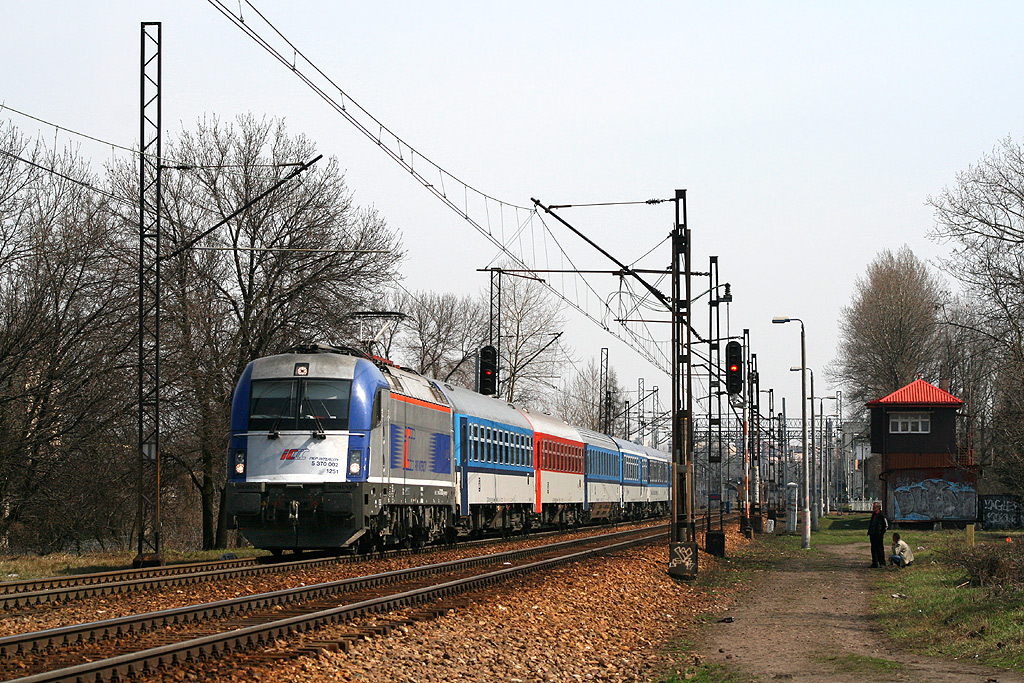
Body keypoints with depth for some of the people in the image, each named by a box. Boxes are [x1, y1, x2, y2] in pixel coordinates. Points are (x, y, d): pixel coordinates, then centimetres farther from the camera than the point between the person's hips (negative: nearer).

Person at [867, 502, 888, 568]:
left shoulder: (881, 515, -9)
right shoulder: (873, 515, 15)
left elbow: (886, 525, -7)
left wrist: (881, 532, -11)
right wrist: (869, 532, 17)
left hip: (878, 535, -8)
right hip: (873, 535, 8)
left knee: (880, 549, -5)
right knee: (873, 549, 9)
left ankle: (882, 563, 1)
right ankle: (875, 563, 16)